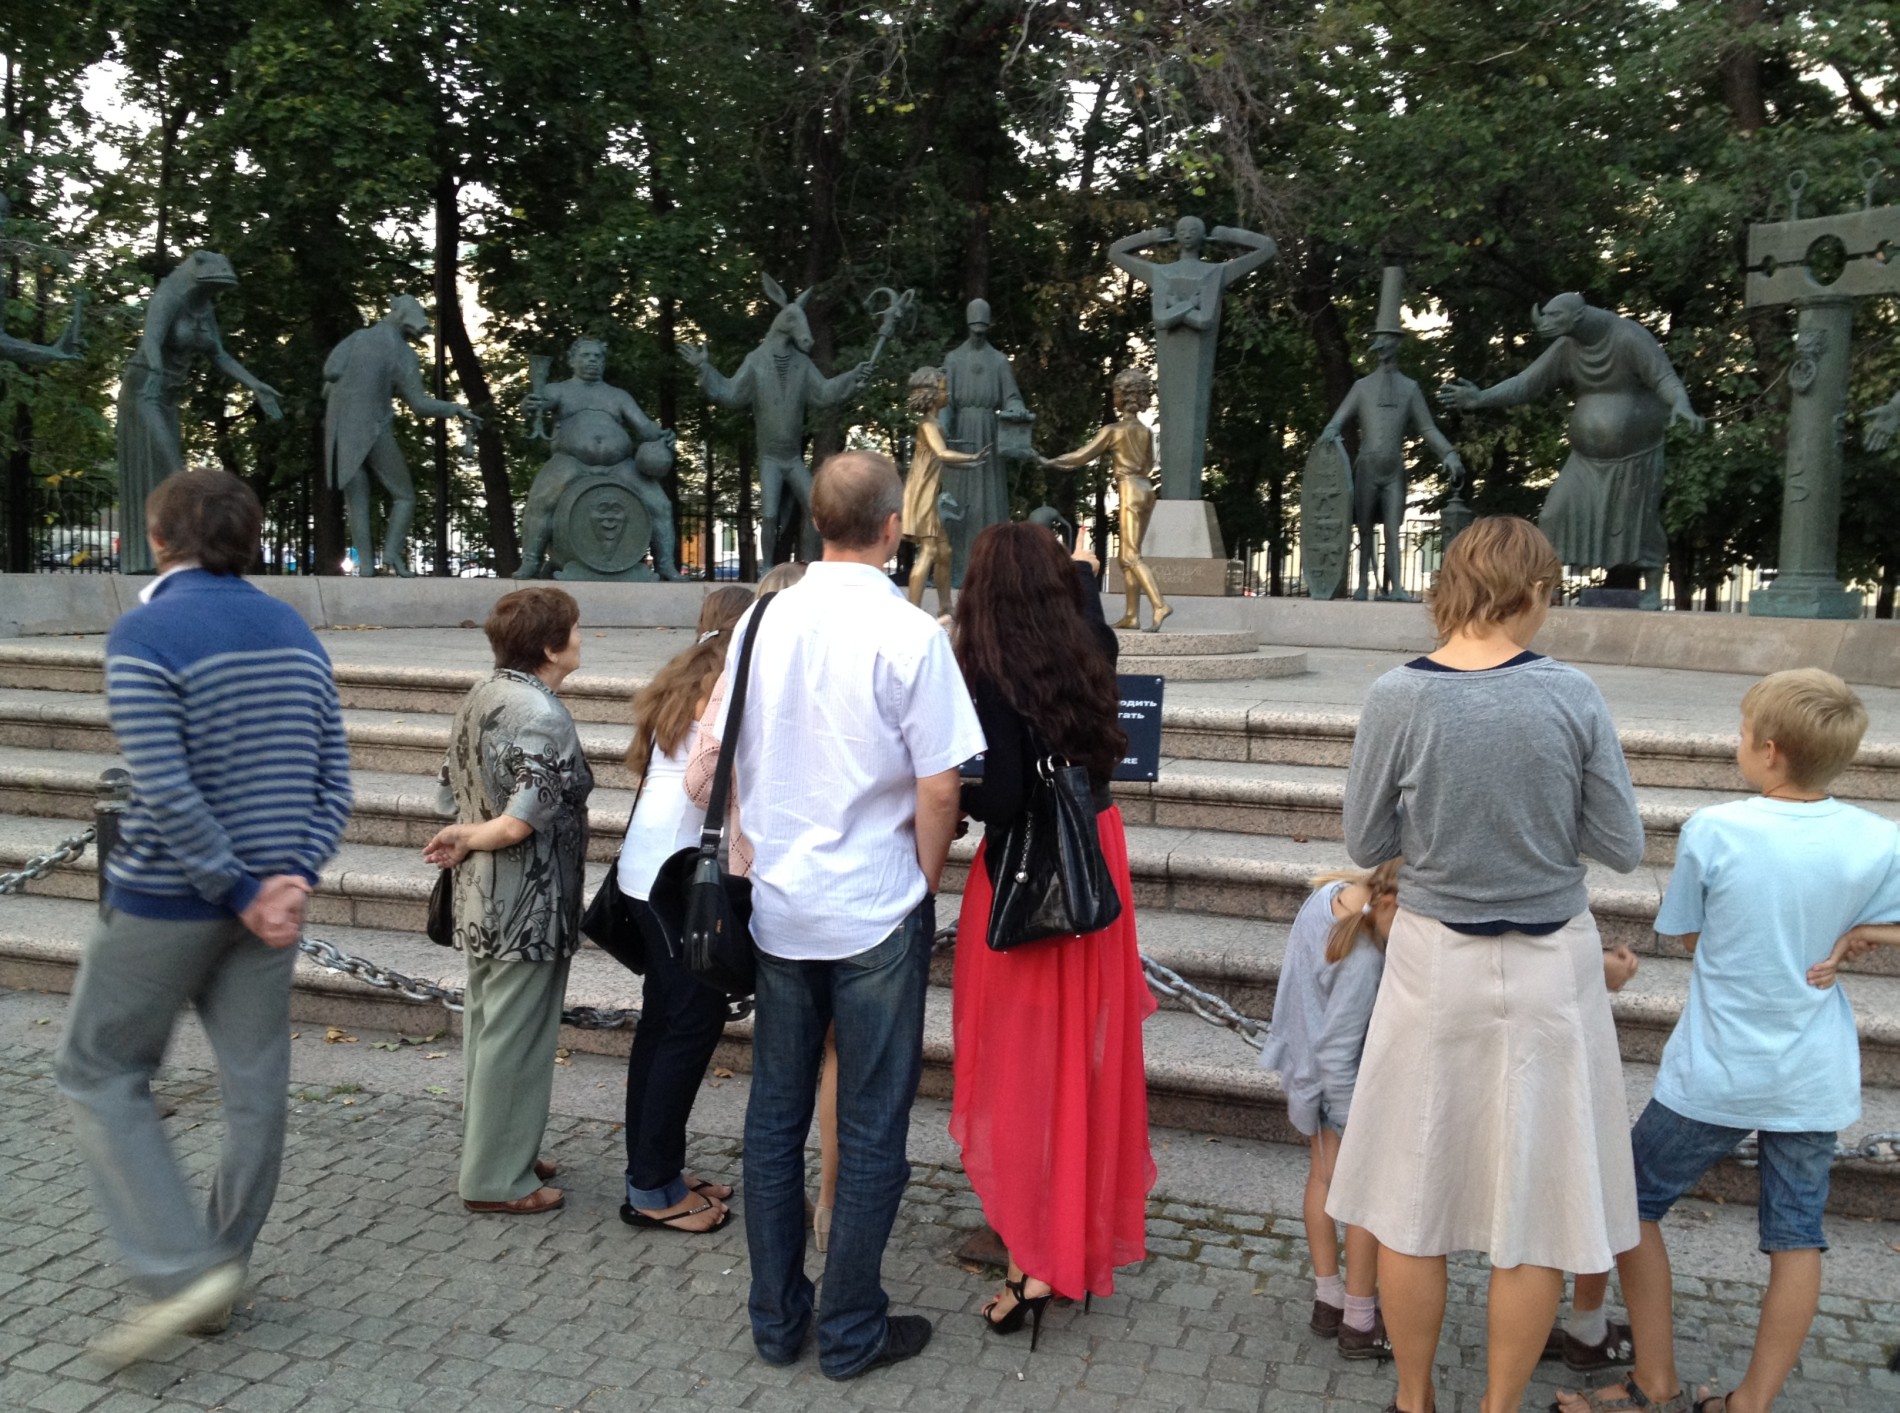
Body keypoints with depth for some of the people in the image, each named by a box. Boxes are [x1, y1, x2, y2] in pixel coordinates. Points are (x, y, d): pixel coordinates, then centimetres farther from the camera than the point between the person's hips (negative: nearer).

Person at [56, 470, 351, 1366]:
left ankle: (182, 1268, 2)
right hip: (266, 899, 6)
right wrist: (291, 880, -5)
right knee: (255, 1087, 11)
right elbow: (334, 783, 3)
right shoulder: (296, 635, 7)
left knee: (100, 1075, 10)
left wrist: (245, 893, -15)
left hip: (164, 898, -6)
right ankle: (221, 1277, 24)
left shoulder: (144, 636, -13)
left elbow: (165, 793, -21)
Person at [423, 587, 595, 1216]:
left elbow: (451, 795, 12)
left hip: (481, 901, 10)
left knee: (486, 1025, 19)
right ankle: (498, 1180, 14)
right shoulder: (542, 717, -22)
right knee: (515, 1040, 2)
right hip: (527, 910, -9)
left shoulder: (478, 698, 7)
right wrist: (468, 840, -13)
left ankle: (493, 1151, 34)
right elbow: (524, 820, -28)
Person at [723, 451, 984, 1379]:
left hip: (778, 908, 5)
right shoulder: (908, 634, -14)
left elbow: (732, 763, 8)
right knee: (871, 1126, 9)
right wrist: (925, 883, 2)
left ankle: (774, 1319, 29)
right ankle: (850, 1333, 21)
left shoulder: (761, 624, 0)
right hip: (876, 916, -5)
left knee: (774, 1113, 15)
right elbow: (939, 789, -14)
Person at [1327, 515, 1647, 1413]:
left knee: (1413, 1199, 15)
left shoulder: (1396, 698, -13)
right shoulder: (1572, 696, -12)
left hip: (1437, 964, 0)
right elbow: (1623, 849, -4)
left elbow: (1366, 845, -3)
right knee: (1537, 1205, 15)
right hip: (1551, 968, 0)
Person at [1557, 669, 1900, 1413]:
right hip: (1815, 1080, 3)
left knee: (1633, 1204, 13)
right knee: (1797, 1237, 15)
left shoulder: (1713, 831, -17)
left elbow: (1687, 937, -3)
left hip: (1716, 1074, -3)